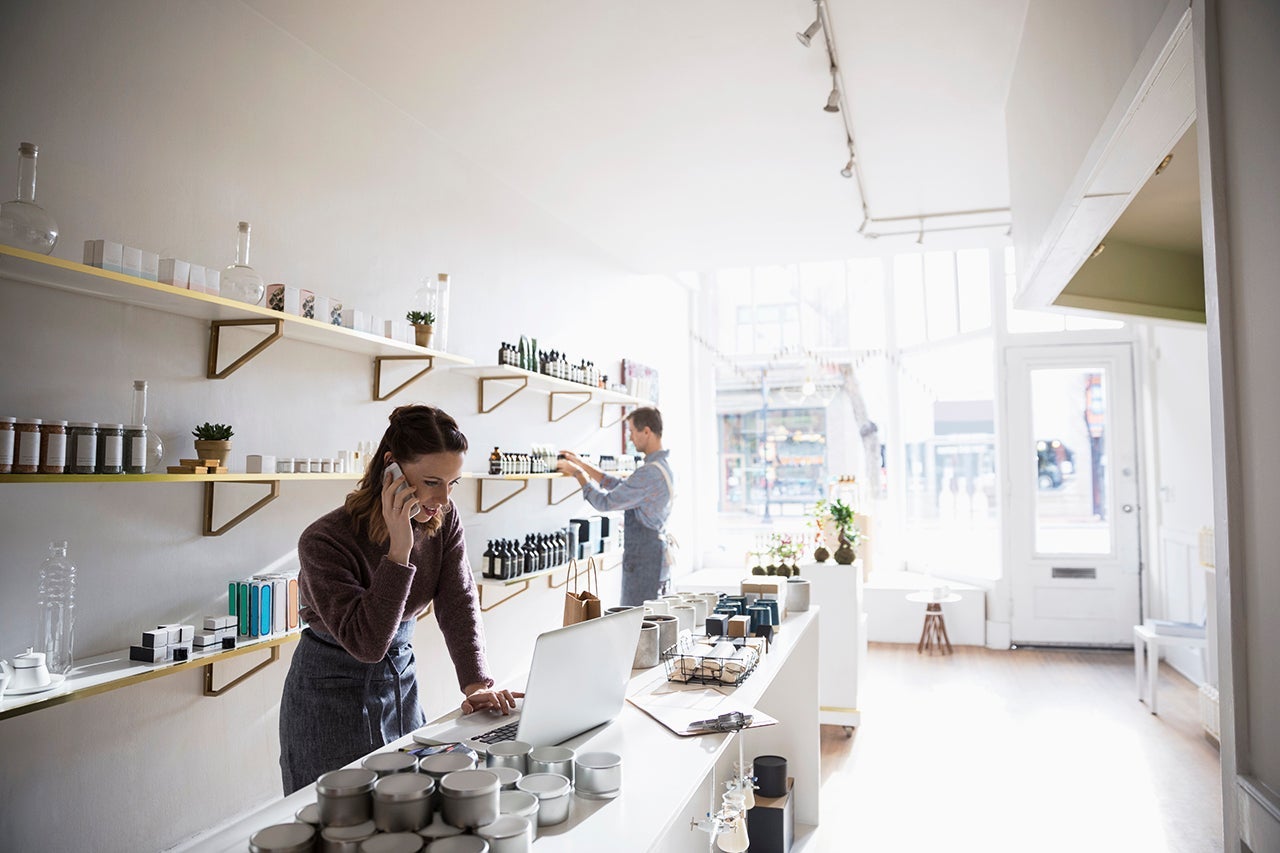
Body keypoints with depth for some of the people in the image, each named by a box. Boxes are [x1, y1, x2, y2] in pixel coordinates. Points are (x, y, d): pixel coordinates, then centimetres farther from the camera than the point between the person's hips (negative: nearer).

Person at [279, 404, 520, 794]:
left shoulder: (443, 520, -10)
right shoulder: (324, 541, -26)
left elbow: (459, 602, -12)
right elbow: (366, 642, -29)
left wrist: (477, 684, -24)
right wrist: (400, 549, -35)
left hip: (401, 680, 5)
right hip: (330, 694, -4)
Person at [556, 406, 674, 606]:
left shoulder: (650, 472, -22)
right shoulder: (662, 466, 12)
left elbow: (605, 502, -17)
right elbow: (621, 486, 18)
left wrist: (578, 474, -3)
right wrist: (582, 464, 16)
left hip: (644, 561, -10)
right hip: (657, 555, 10)